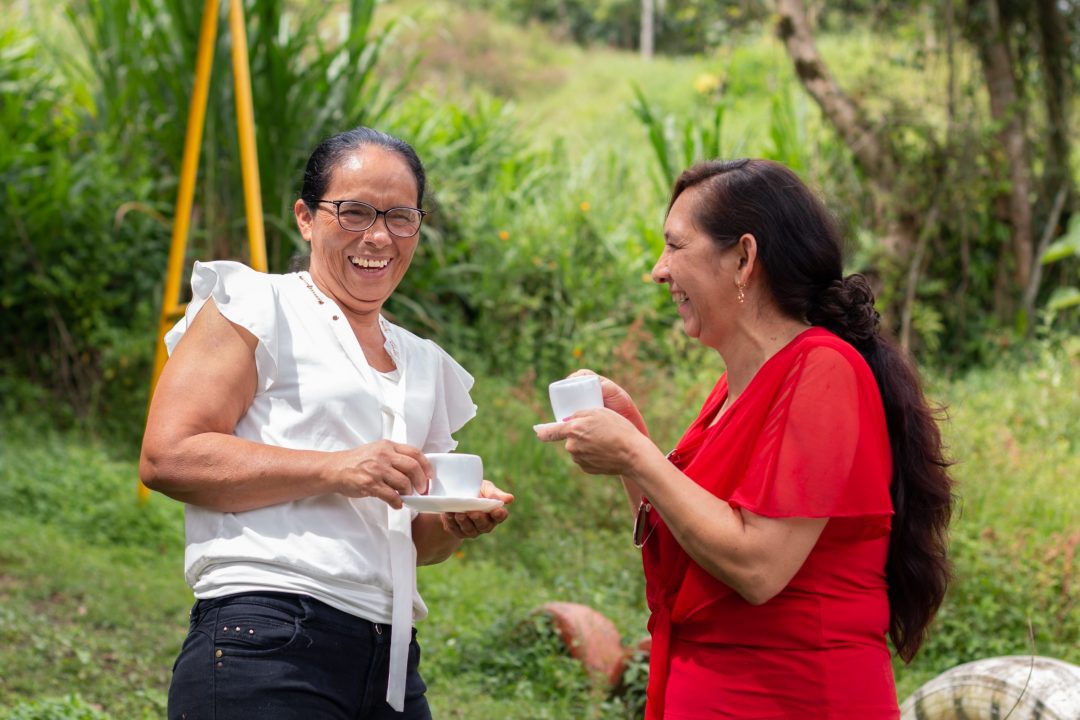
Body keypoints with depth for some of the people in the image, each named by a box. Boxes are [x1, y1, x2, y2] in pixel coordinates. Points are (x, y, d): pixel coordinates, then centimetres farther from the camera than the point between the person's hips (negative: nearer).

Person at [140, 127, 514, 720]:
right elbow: (165, 458, -10)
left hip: (391, 662, 7)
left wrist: (457, 519, 7)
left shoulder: (424, 364, 22)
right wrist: (336, 469, -16)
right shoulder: (256, 307, 3)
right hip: (267, 643, -7)